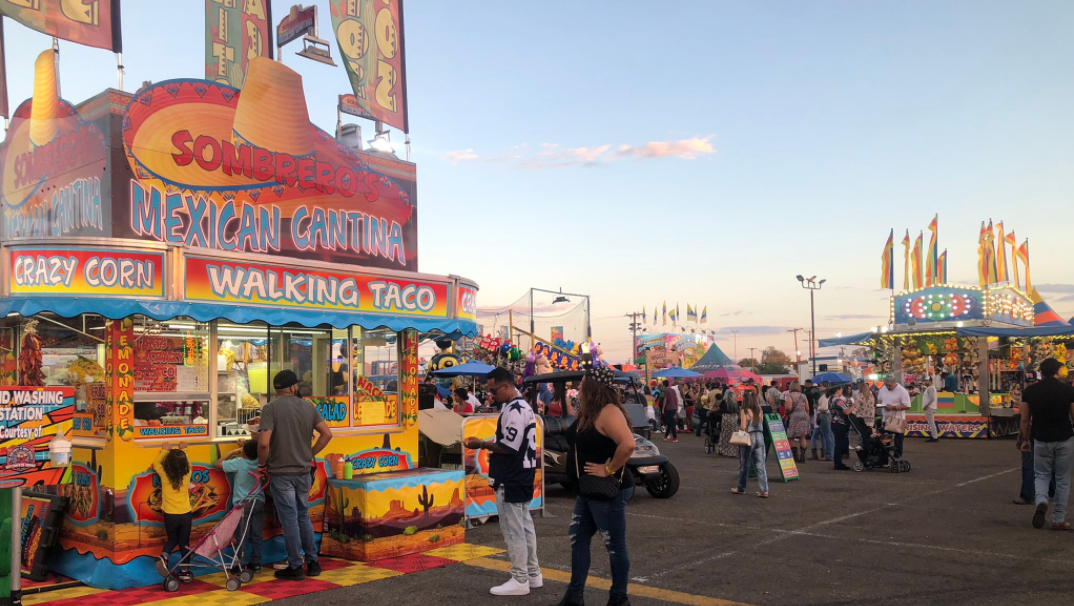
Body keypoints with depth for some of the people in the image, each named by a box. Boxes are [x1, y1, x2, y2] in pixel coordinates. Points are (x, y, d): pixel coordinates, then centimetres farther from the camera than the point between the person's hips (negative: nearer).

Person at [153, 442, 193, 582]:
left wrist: (164, 450, 17)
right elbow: (187, 464, 16)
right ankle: (185, 571, 14)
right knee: (184, 542, 11)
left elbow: (156, 464, 9)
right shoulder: (187, 474, -8)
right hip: (185, 514, 0)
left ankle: (164, 556, -6)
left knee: (172, 539, 22)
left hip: (170, 515, 0)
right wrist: (183, 450, 25)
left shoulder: (164, 475, -11)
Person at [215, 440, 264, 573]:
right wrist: (246, 446, 22)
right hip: (259, 502, 4)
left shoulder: (238, 463, -14)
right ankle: (256, 564, 12)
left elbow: (217, 464, -5)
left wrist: (232, 453, 1)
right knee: (257, 536, 7)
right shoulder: (259, 462, -1)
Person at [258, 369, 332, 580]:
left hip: (281, 473, -4)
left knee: (289, 519, 4)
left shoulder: (271, 408, -13)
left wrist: (262, 462, -4)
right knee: (303, 516, 18)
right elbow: (327, 434, 4)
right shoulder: (308, 407, 2)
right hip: (304, 472, 5)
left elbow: (264, 443, -21)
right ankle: (312, 562, 22)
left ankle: (296, 567, 11)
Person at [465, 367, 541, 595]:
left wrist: (482, 445, -12)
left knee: (512, 529, -4)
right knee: (524, 525, 16)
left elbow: (510, 447, -22)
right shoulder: (523, 406, 15)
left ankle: (519, 580, 2)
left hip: (511, 480, -11)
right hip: (521, 475, 11)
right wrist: (492, 445, 10)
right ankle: (533, 574, 25)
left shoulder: (514, 410, -19)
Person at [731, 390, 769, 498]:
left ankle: (741, 488, 22)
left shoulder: (744, 411, -12)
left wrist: (738, 429, 3)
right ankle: (764, 490, -1)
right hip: (759, 437, 4)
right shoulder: (759, 410, 4)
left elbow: (743, 427, -16)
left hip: (748, 437, -4)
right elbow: (761, 424, 7)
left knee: (744, 465, 10)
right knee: (760, 465, 4)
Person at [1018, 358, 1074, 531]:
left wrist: (1026, 439, 15)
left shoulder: (1030, 391, -2)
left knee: (1041, 475, 16)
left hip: (1041, 440, 1)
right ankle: (1058, 520, 13)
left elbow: (1025, 420, 2)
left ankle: (1041, 501, -14)